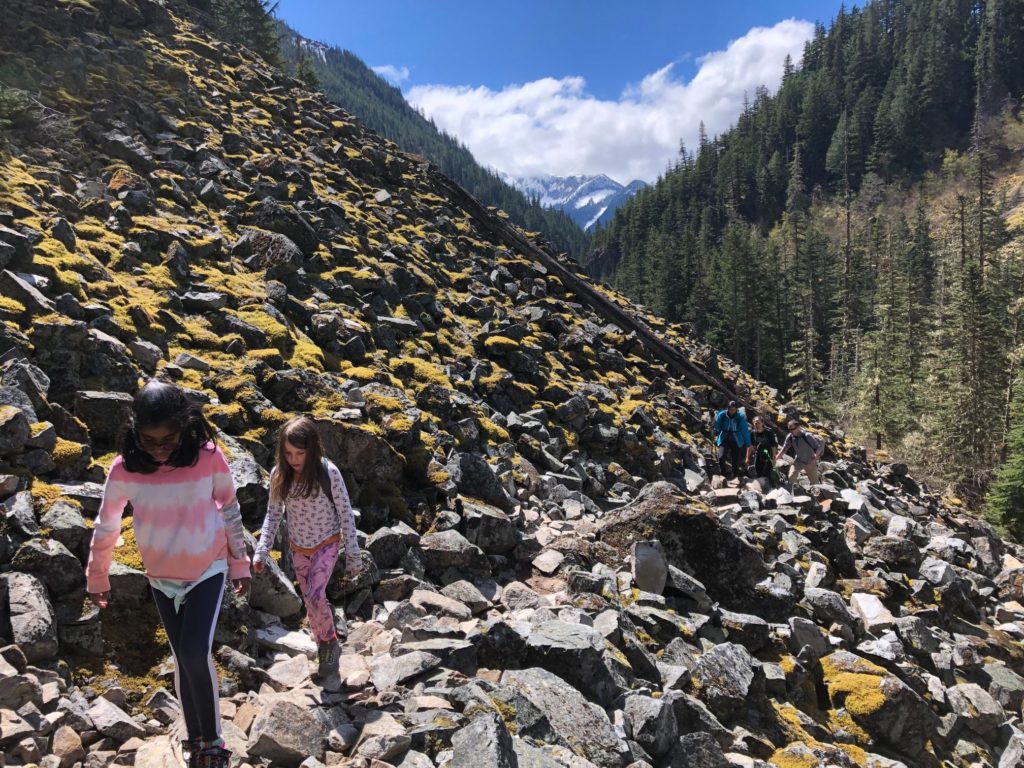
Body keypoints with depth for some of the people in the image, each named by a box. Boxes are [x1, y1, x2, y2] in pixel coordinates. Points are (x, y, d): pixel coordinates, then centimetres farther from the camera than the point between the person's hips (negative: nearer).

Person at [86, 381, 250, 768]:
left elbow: (230, 511, -6)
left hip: (209, 570, -2)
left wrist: (240, 564, 2)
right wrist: (97, 578, 10)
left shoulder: (209, 456, -20)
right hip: (162, 578, 2)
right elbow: (106, 527, -1)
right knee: (184, 659, 13)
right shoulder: (124, 468, -17)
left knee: (195, 653, -16)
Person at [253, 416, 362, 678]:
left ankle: (331, 643, 10)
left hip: (327, 544, -4)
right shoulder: (279, 475, -13)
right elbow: (273, 514, -1)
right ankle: (324, 645, 34)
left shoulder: (328, 473, -23)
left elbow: (346, 514, -15)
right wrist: (261, 552, -9)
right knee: (310, 601, 12)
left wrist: (353, 555, -12)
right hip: (298, 547, 4)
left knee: (315, 596, -16)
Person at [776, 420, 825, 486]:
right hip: (798, 461, 3)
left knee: (814, 482, 4)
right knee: (791, 477, -11)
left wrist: (814, 459, -33)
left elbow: (819, 447, -21)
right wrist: (776, 458, -10)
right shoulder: (790, 437, -14)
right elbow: (784, 448, 0)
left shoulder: (807, 436, -27)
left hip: (810, 462, -3)